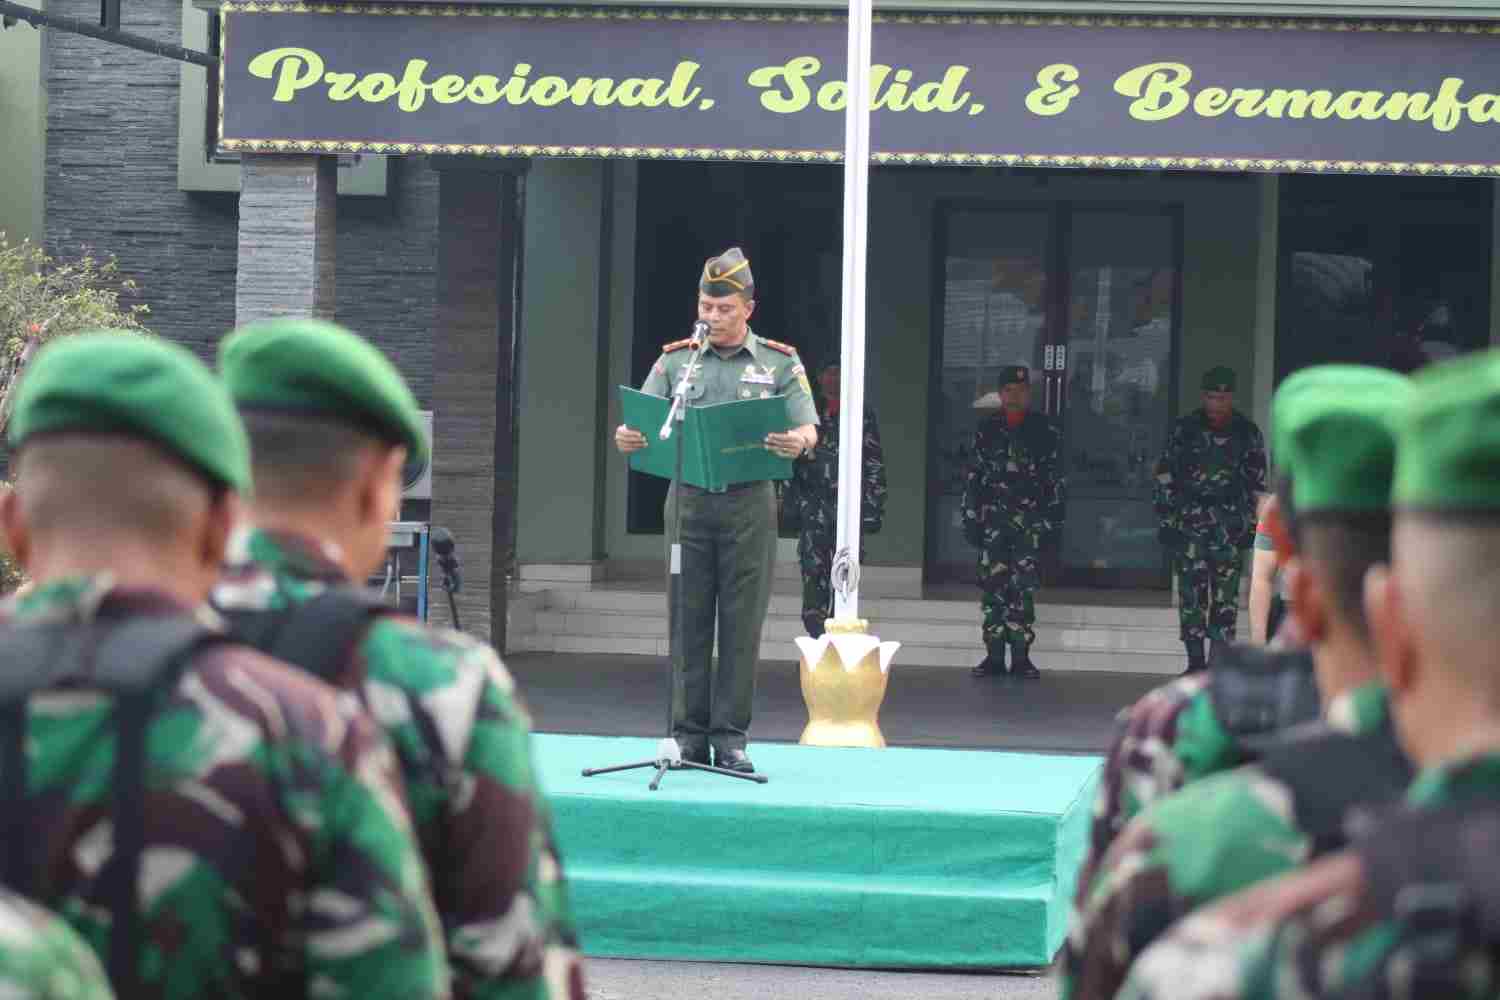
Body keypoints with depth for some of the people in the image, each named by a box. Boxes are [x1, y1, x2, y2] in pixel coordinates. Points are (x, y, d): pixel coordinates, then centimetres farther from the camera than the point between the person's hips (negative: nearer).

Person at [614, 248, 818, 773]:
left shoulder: (779, 363, 7)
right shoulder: (675, 360, 11)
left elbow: (808, 430, -1)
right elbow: (642, 428, 5)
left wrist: (796, 443, -26)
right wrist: (627, 437, -19)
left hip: (749, 501, -1)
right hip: (688, 498, 1)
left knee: (742, 623, 0)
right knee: (687, 623, 1)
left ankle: (731, 737, 5)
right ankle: (688, 735, 7)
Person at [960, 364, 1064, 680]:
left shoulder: (1045, 431, 5)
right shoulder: (986, 429, 9)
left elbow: (1055, 479, 5)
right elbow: (972, 477, 9)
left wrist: (1052, 520, -1)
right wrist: (970, 519, 3)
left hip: (1029, 521, -1)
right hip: (992, 520, 1)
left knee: (1023, 588, -5)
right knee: (992, 586, 0)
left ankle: (1021, 657, -1)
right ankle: (994, 657, 4)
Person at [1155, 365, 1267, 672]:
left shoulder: (1248, 433, 5)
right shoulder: (1185, 429, 2)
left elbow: (1257, 484, 10)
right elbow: (1165, 477, 4)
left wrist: (1251, 525, 6)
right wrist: (1166, 520, 0)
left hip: (1230, 527, 0)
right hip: (1190, 523, 0)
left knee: (1226, 596, -2)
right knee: (1191, 594, -2)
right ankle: (1195, 662, 3)